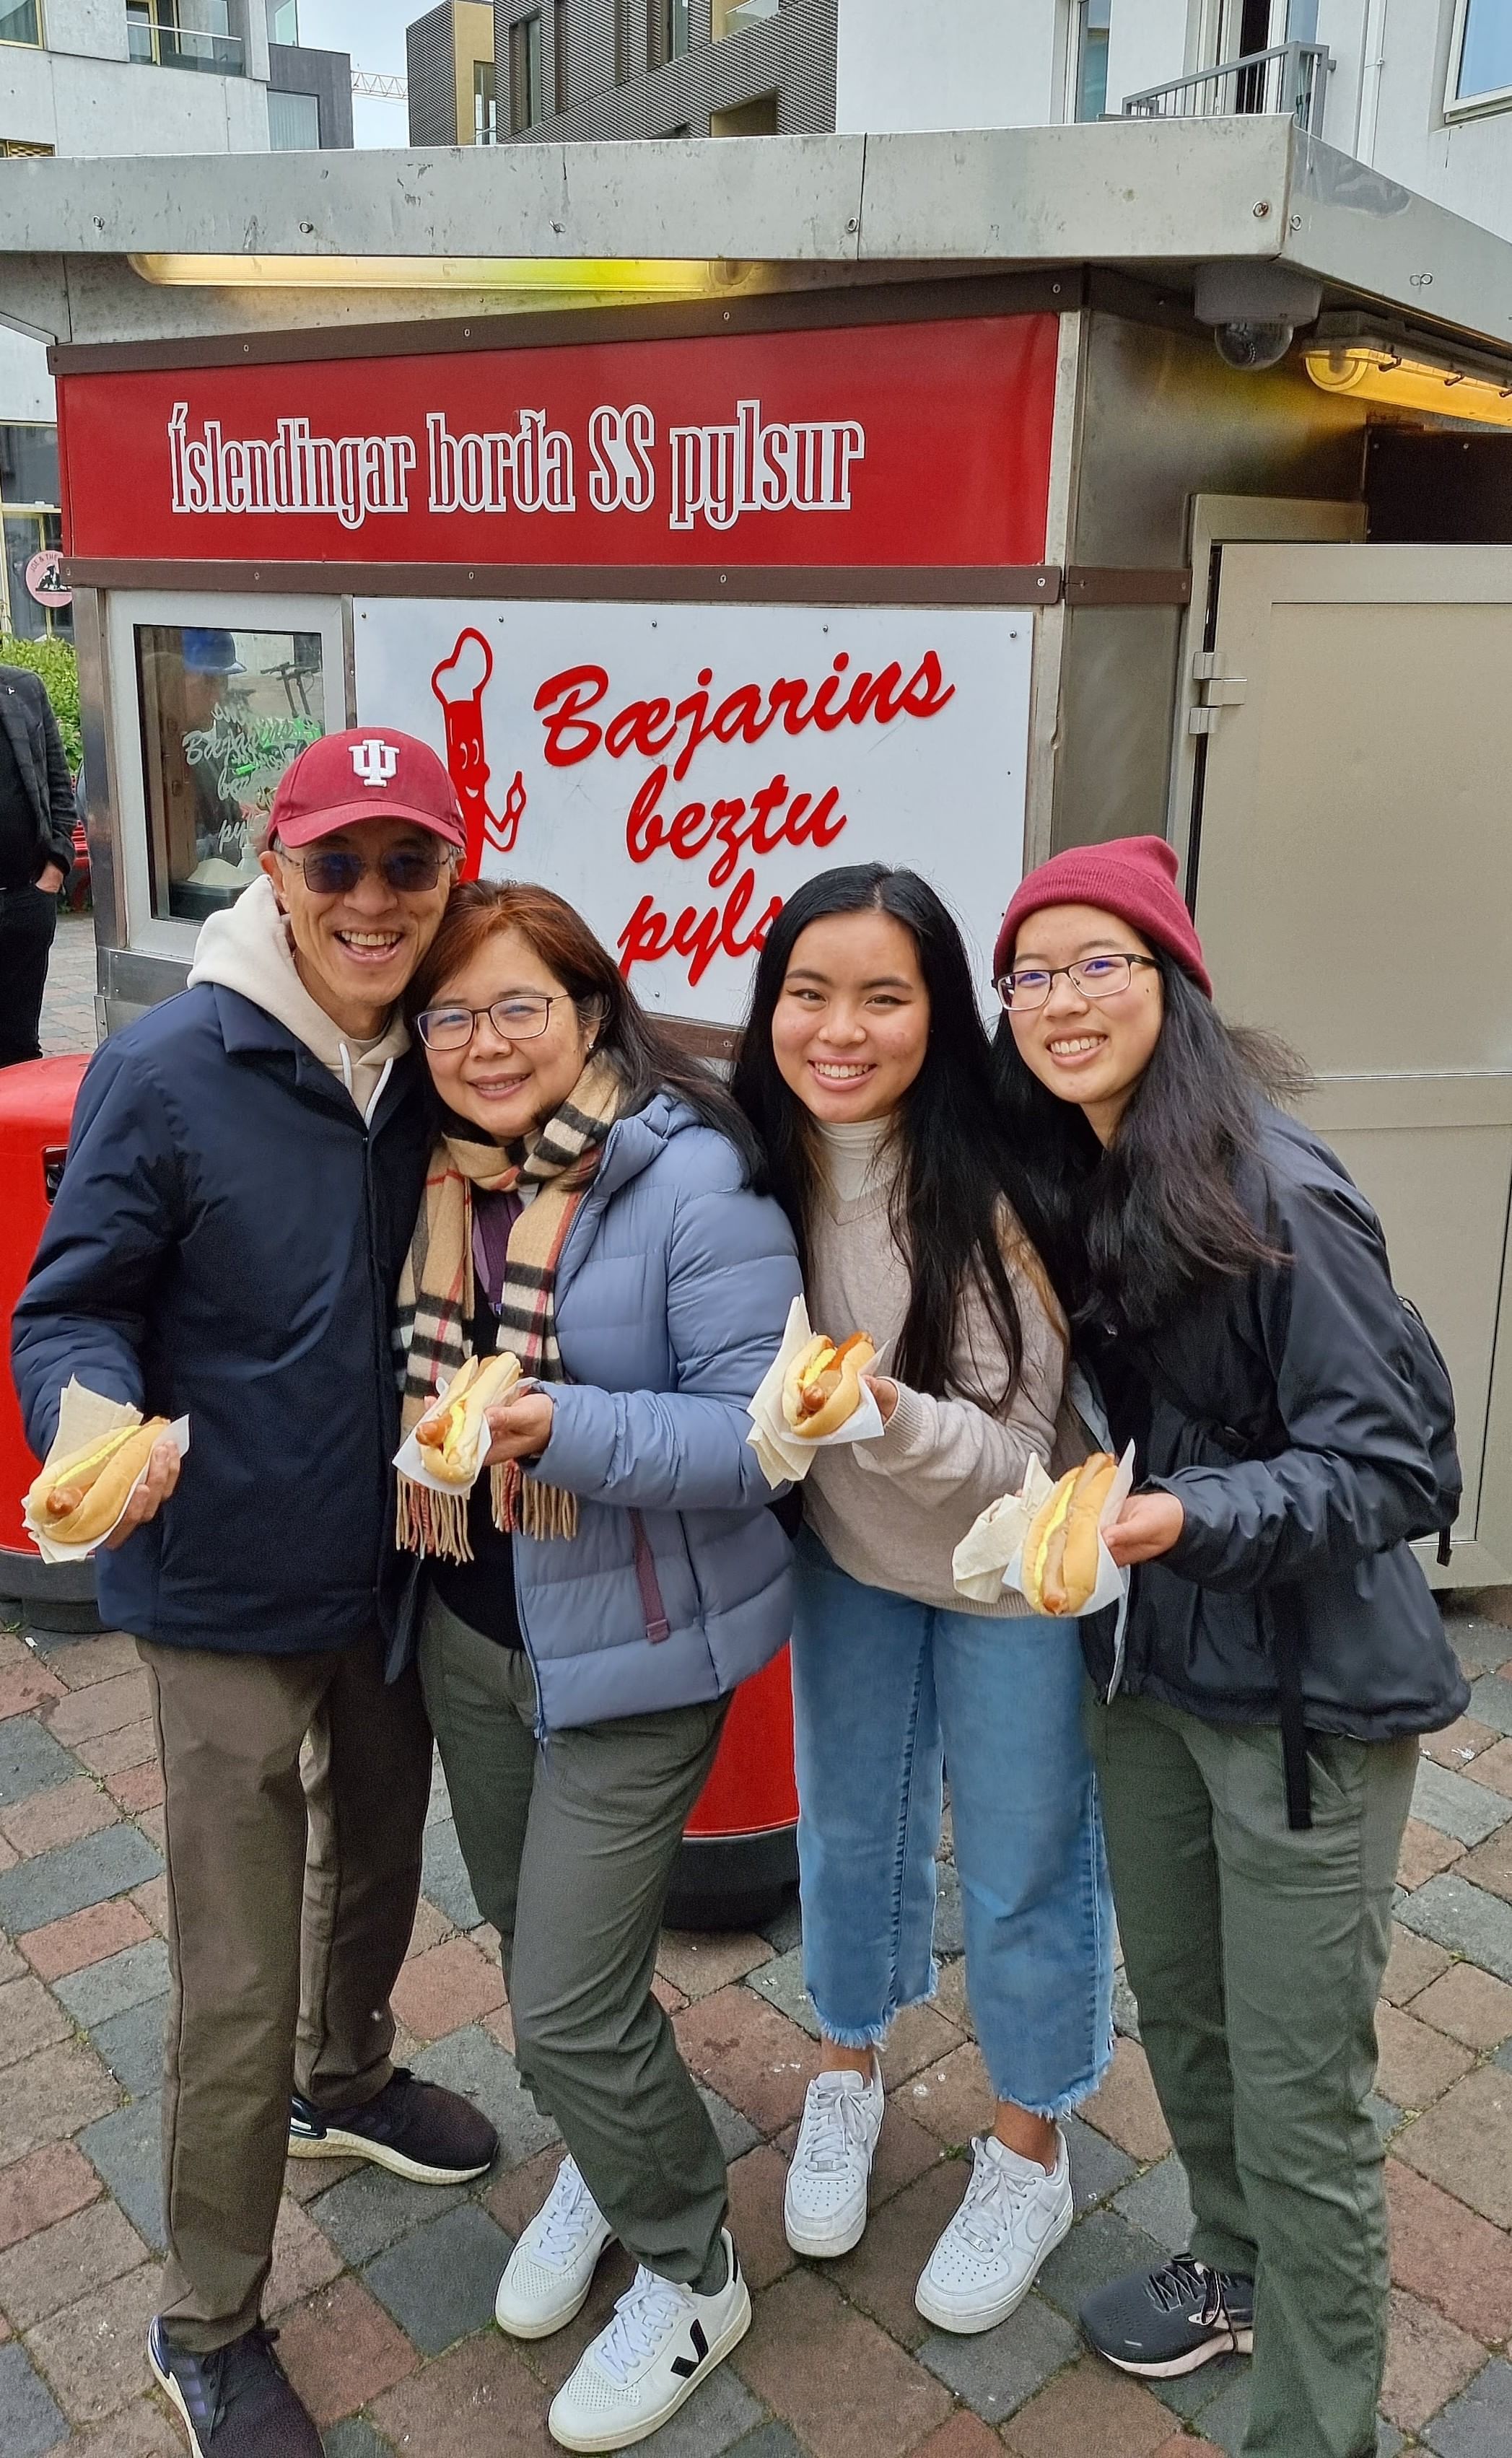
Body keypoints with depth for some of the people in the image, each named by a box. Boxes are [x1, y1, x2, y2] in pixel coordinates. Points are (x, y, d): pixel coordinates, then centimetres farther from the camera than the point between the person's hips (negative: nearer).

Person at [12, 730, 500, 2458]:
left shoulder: (441, 1071, -3)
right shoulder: (167, 1072, -18)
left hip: (400, 1568, 6)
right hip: (233, 1598, -5)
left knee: (376, 1865, 27)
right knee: (238, 1988, 6)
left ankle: (345, 2078, 58)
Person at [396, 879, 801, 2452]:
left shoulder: (692, 1179, -20)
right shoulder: (438, 1182, 0)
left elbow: (759, 1429, -22)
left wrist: (576, 1429, -34)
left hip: (630, 1652, -6)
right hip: (468, 1631, 6)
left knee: (568, 2010, -1)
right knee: (528, 1945, 22)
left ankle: (690, 2278, 28)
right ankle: (603, 2164, 51)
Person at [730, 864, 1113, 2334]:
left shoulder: (993, 1190, -27)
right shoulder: (757, 1168, -14)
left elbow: (1019, 1452, -24)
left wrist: (891, 1415, -41)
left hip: (1007, 1579, -4)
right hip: (846, 1555, 4)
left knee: (1019, 1868, 12)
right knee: (845, 1825, 21)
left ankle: (1027, 2158, 39)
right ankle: (847, 2077, 49)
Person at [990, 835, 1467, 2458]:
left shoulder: (1273, 1194, -22)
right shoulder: (1063, 1181, 0)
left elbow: (1393, 1463, -20)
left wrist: (1194, 1516, -33)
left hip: (1304, 1687, -7)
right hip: (1146, 1660, 7)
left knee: (1298, 2097, 4)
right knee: (1176, 2012, 23)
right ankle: (1234, 2269, 49)